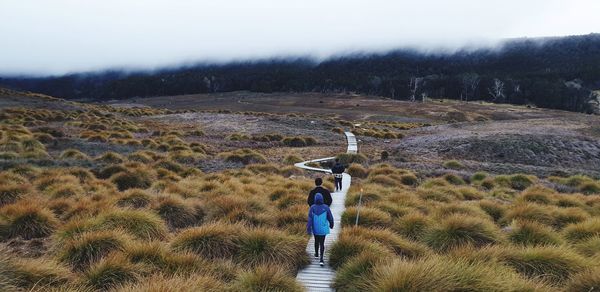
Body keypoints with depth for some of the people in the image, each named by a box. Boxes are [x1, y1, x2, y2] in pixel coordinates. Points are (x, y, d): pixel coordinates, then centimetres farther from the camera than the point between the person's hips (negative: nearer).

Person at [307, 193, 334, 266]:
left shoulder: (312, 208, -12)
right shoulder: (326, 207, -11)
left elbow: (310, 219, -14)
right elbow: (330, 217, -1)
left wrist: (308, 229, -10)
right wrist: (331, 224, 18)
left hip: (315, 229, 1)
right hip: (323, 229, -1)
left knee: (316, 241, 24)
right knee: (322, 243, 3)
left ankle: (316, 253, 43)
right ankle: (321, 259, -7)